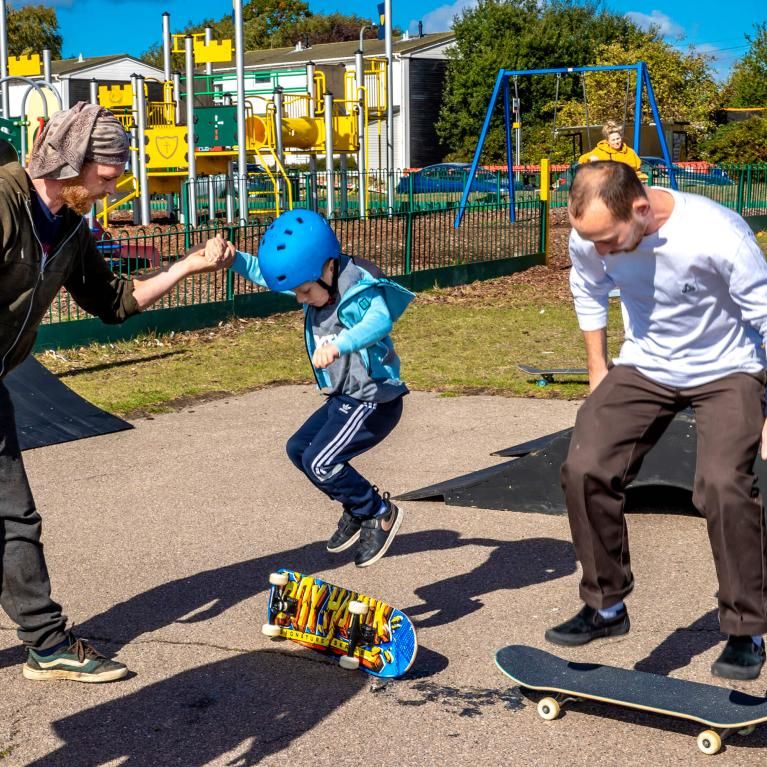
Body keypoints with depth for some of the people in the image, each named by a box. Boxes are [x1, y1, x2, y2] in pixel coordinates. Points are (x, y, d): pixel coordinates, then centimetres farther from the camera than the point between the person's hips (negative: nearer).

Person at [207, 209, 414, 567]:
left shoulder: (361, 292, -24)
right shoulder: (316, 285, 0)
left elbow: (379, 321, -46)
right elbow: (260, 271, 7)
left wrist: (339, 344, -63)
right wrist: (231, 257, -12)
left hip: (374, 400, -10)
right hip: (343, 399, 10)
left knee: (320, 463, -16)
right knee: (298, 449, 14)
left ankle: (381, 513, 3)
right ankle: (356, 509, 28)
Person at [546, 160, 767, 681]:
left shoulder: (718, 236, -32)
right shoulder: (590, 239, -18)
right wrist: (598, 370, 8)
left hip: (725, 369, -4)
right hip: (643, 366, 4)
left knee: (724, 485, -23)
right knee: (584, 468, -9)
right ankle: (606, 606, 11)